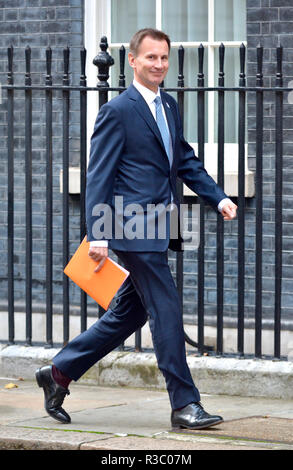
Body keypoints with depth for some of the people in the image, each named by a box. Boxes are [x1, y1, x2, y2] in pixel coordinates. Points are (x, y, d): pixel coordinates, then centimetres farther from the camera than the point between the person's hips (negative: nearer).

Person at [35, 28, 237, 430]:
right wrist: (98, 235, -15)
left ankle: (59, 372, 25)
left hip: (159, 230, 9)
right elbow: (98, 177, -10)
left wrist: (219, 198, 8)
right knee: (166, 311, -8)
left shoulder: (169, 107, 16)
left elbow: (187, 161, 23)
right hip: (135, 229, -9)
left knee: (128, 314, 14)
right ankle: (184, 404, -2)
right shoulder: (117, 111, -8)